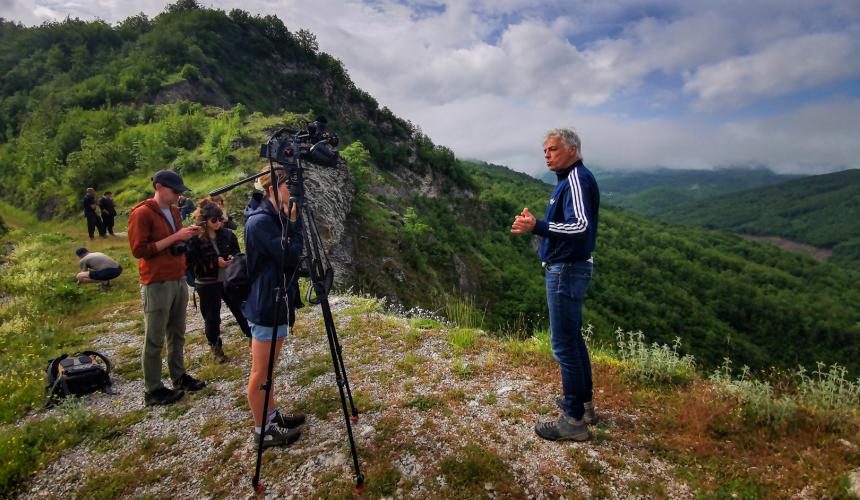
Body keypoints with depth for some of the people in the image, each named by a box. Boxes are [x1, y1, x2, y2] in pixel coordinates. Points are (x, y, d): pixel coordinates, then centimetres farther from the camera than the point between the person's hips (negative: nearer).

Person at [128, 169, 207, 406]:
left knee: (177, 333, 15)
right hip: (157, 285, -8)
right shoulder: (142, 213, -11)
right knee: (154, 339, 1)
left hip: (179, 280, 8)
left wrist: (187, 235, 3)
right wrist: (175, 237, -19)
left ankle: (179, 376, 27)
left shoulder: (174, 211, 13)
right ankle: (153, 390, 11)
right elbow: (139, 250, -16)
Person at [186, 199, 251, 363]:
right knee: (212, 317, 9)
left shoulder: (227, 234, -2)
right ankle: (215, 347, 29)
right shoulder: (195, 239, -13)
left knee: (242, 309, 10)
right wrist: (214, 263, -21)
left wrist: (233, 258, -11)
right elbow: (190, 263, -15)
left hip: (229, 280, 3)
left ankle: (252, 337, 28)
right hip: (207, 284, -3)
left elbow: (236, 252, 12)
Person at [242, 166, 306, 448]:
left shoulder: (274, 218, 9)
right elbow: (289, 256, -22)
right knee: (261, 371, 4)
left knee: (268, 369, 21)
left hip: (277, 302, 10)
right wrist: (295, 223, -16)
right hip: (265, 305, -10)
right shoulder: (259, 221, -20)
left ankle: (271, 415, 36)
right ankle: (262, 431, 19)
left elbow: (289, 257, 14)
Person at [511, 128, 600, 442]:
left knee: (564, 344, -5)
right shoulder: (569, 179, 16)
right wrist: (536, 224, 11)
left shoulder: (577, 180, -16)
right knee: (573, 338, 19)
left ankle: (574, 420, 6)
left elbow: (582, 226, -29)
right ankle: (583, 403, 33)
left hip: (567, 271, -11)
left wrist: (537, 227, -38)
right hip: (568, 268, 11)